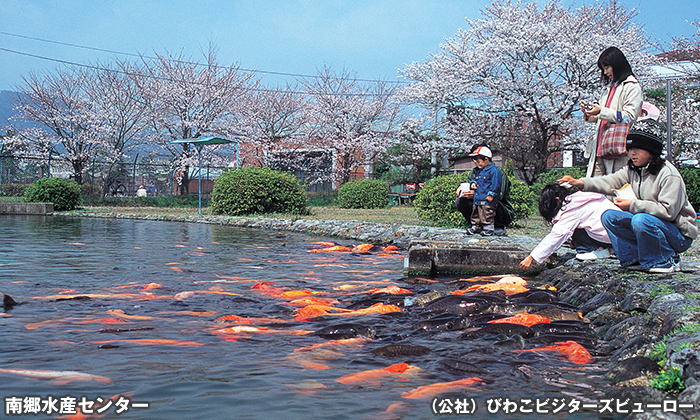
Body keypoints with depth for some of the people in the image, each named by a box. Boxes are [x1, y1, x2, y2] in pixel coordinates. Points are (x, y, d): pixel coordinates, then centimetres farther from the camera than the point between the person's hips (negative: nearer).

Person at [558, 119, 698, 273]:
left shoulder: (669, 175, -19)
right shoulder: (632, 170, 5)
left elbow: (668, 211, -25)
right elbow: (610, 182, -5)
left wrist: (633, 205, -27)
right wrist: (580, 183, -20)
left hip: (680, 233, -7)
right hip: (649, 226, 8)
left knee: (641, 220, -36)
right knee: (608, 216, -6)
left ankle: (668, 260, -14)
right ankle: (637, 259, -6)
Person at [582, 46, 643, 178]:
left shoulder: (632, 87, -1)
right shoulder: (609, 89, 25)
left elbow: (629, 117, -13)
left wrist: (602, 111, -17)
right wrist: (588, 114, 9)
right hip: (599, 148, 8)